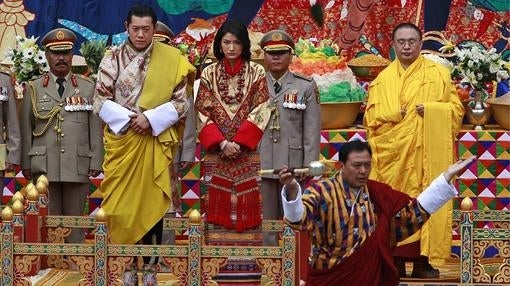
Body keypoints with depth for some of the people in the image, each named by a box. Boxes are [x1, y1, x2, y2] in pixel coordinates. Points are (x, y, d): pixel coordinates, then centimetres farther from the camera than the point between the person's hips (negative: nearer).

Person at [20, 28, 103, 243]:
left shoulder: (88, 88, 10)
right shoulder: (33, 89, 10)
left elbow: (96, 129, 7)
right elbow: (26, 130, 8)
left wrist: (96, 163, 1)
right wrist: (26, 164, 4)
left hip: (78, 167, 0)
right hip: (44, 167, 0)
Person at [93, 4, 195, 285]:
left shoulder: (171, 58, -1)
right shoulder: (112, 58, 1)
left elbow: (182, 101, -2)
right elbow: (100, 99, -1)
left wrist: (151, 119, -14)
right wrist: (127, 119, -14)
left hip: (155, 142, 0)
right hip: (121, 140, 1)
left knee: (152, 202, 3)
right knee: (123, 203, 2)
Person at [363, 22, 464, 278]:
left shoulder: (439, 74, 6)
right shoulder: (383, 79, 10)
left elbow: (456, 109, 5)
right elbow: (371, 117, 8)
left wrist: (431, 109, -11)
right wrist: (392, 115, -10)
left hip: (426, 154, -1)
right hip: (392, 154, 1)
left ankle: (423, 261, 0)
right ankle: (395, 261, 3)